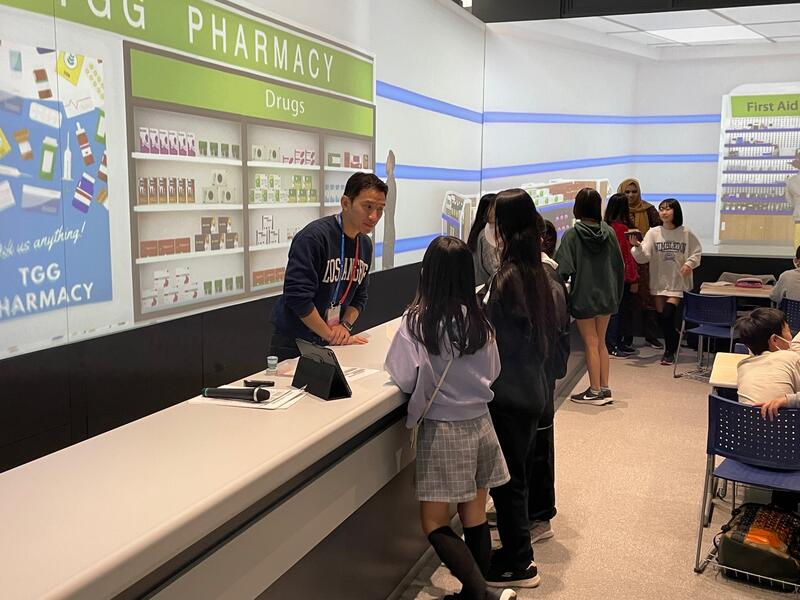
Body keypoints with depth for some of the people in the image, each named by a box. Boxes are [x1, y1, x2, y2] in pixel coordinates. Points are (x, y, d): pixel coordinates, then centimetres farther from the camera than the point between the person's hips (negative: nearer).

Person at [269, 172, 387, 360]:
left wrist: (345, 325, -9)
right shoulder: (313, 237, -20)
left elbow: (359, 296, 9)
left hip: (335, 343, 7)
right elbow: (298, 297, -25)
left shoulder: (365, 244, 3)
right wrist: (330, 335, -19)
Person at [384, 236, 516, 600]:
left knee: (435, 525, 5)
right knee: (475, 517, 13)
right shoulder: (479, 321, -3)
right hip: (479, 425, 5)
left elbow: (403, 379, -13)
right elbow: (492, 373, 10)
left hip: (443, 431, -5)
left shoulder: (416, 321, -16)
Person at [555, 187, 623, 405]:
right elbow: (619, 266, 5)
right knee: (601, 342, 15)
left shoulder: (572, 235, -13)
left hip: (583, 297, -5)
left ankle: (595, 391, 11)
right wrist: (616, 295, 14)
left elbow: (564, 269, -18)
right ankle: (604, 389, 19)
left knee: (591, 344, 4)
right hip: (606, 296, 5)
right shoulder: (609, 232, 1)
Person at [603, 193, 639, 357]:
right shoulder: (622, 229, -16)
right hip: (623, 277, -8)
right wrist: (634, 280, -11)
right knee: (619, 311, -2)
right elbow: (628, 256, -15)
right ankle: (613, 347, 2)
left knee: (619, 311, 15)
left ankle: (619, 343, 21)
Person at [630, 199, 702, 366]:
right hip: (659, 281, 2)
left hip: (678, 282, -2)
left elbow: (697, 252, 9)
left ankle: (670, 351, 6)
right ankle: (673, 341, 32)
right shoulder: (653, 233, -3)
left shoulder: (686, 234, -4)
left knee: (668, 316, -10)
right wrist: (637, 246, -31)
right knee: (661, 317, 8)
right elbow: (643, 257, -12)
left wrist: (690, 264, -9)